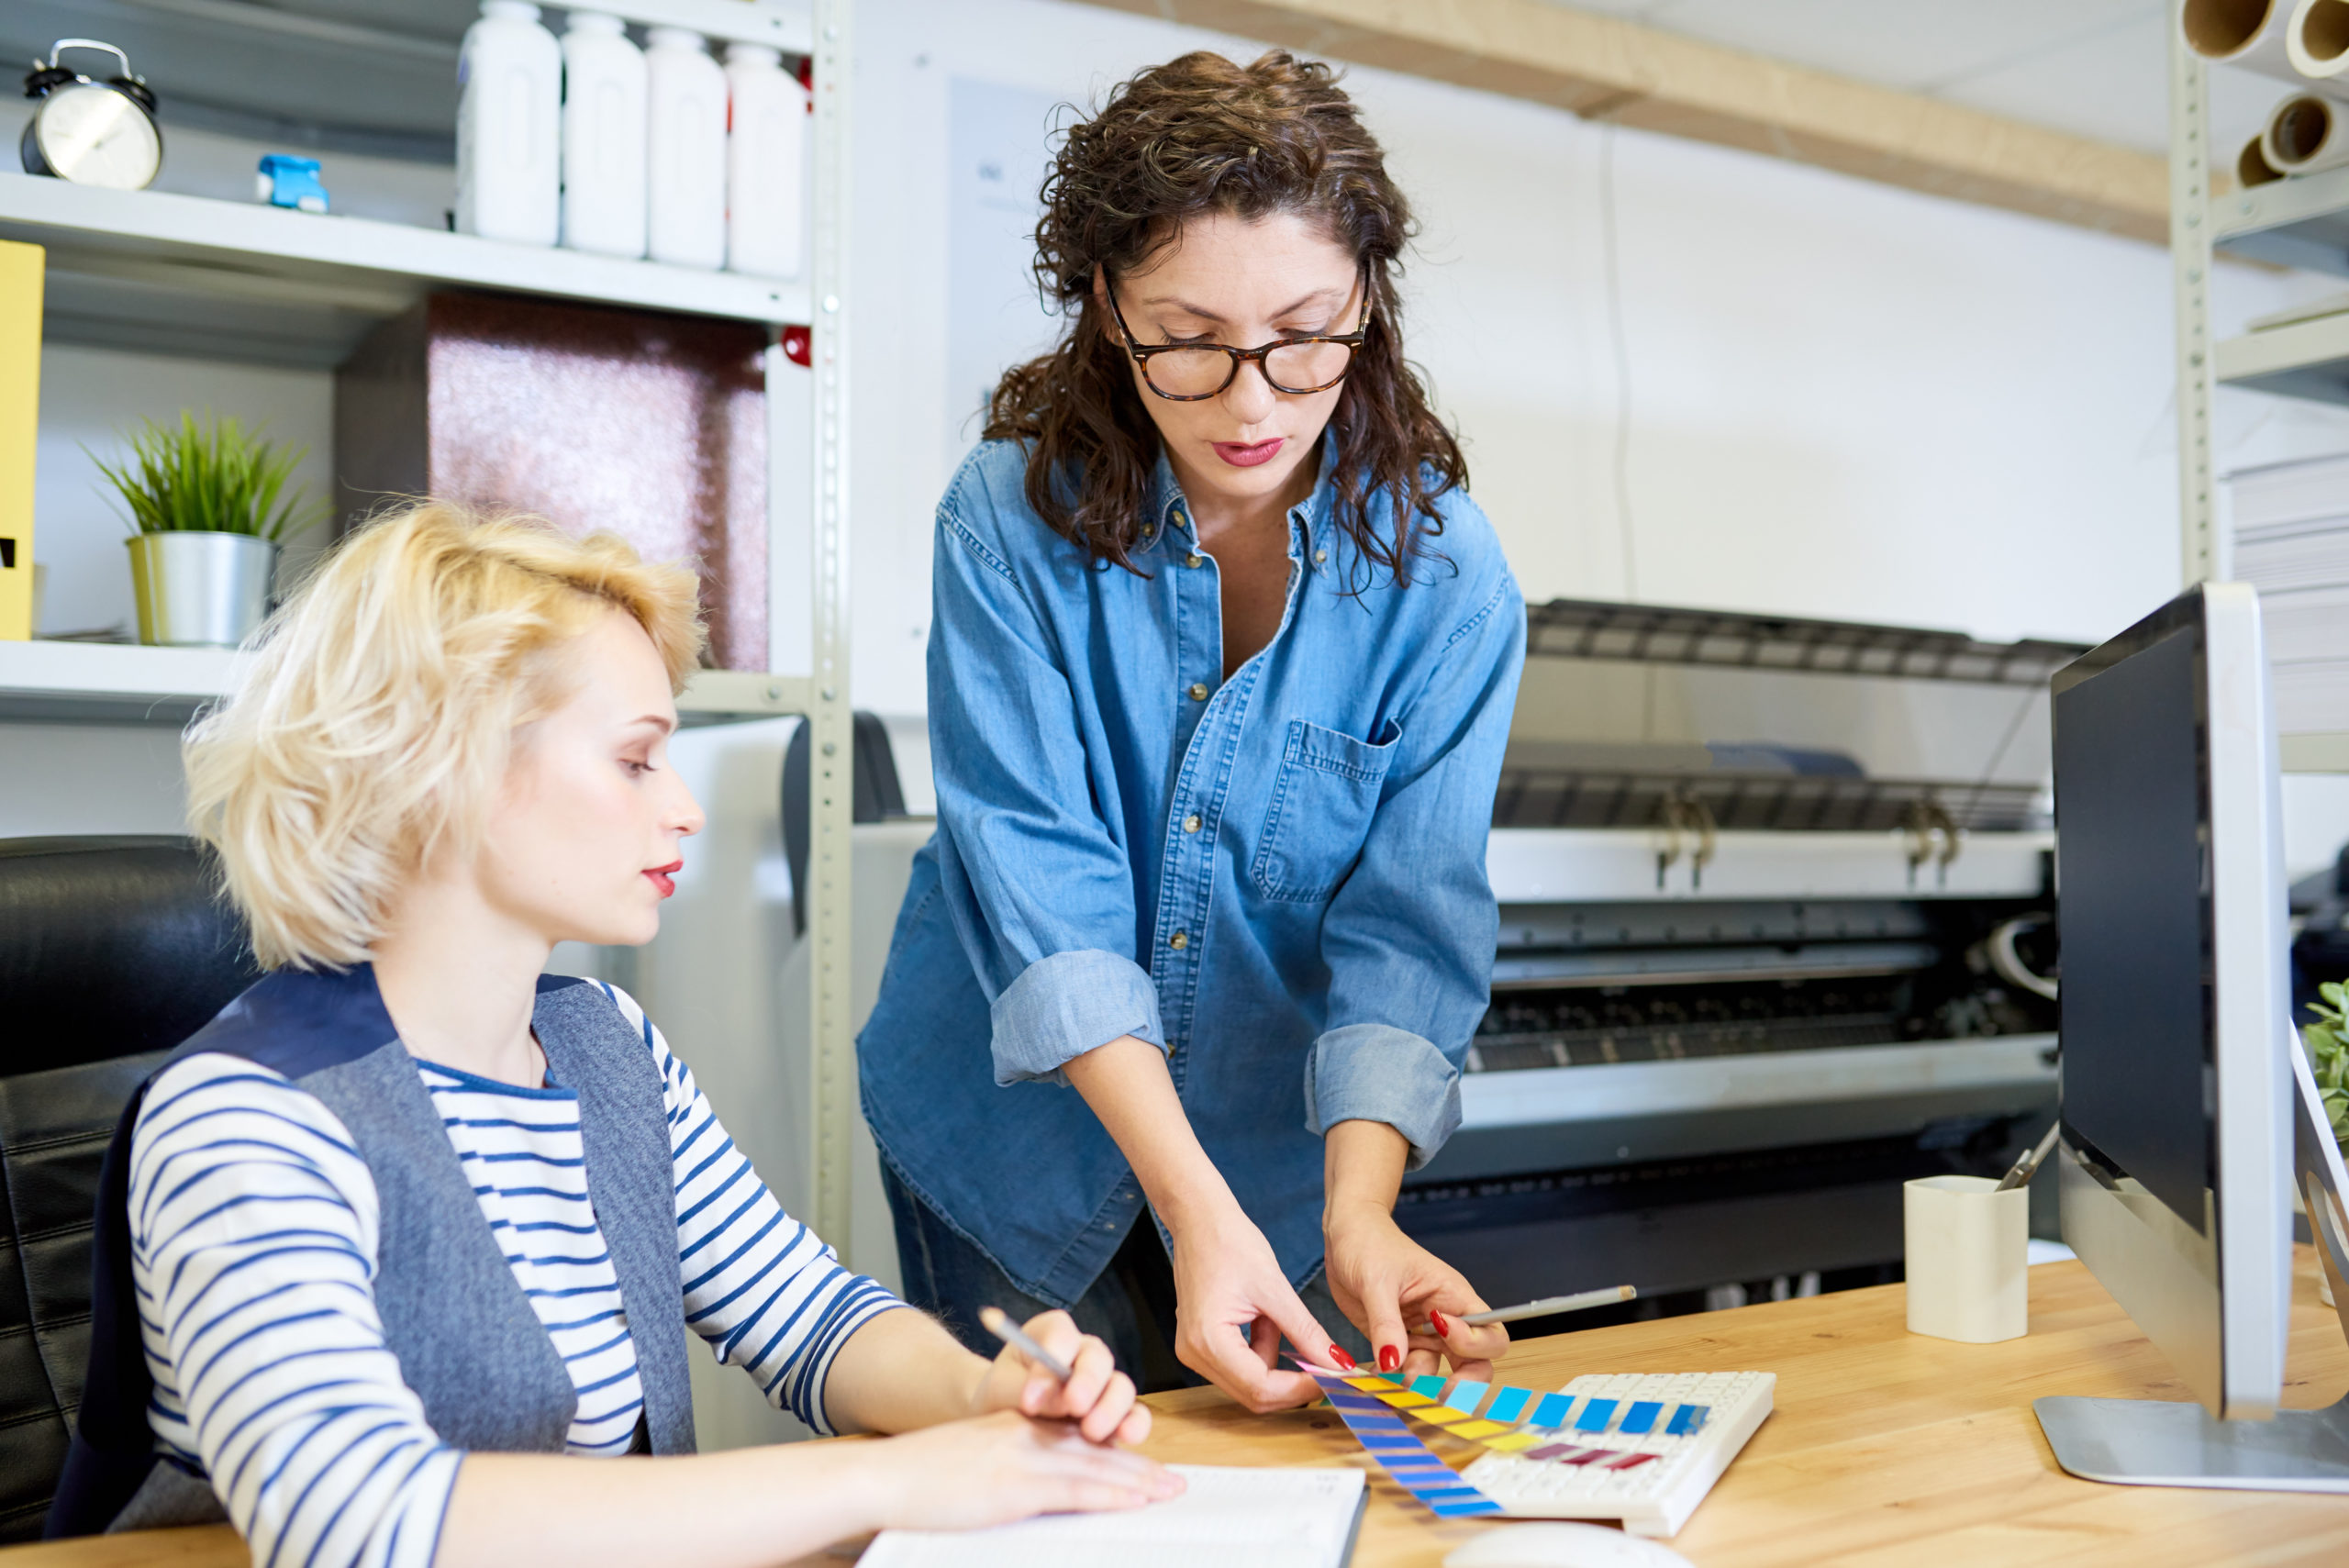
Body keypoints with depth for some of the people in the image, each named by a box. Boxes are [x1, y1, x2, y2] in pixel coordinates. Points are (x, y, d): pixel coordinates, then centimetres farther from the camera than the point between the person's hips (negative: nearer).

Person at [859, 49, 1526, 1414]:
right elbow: (1038, 879, -24)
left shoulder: (1442, 573, -15)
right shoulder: (1010, 517, -18)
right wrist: (1197, 1205, -33)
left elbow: (1410, 927, -18)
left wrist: (1355, 1211, -34)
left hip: (1295, 1144, 1)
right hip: (1022, 1136, -1)